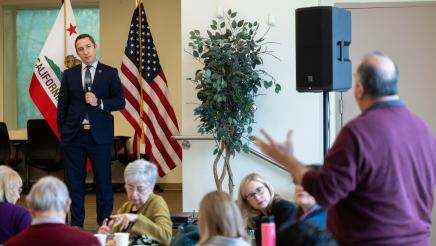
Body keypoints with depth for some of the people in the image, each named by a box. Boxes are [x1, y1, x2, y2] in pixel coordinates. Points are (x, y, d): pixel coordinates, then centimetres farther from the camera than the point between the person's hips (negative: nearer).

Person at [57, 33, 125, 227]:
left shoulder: (110, 73, 4)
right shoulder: (69, 74, 9)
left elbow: (120, 101, 0)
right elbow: (62, 105, 11)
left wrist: (99, 102, -16)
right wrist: (62, 131, 4)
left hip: (99, 135, -2)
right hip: (73, 135, 2)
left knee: (103, 181, 2)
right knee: (74, 181, 5)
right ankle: (76, 225, 13)